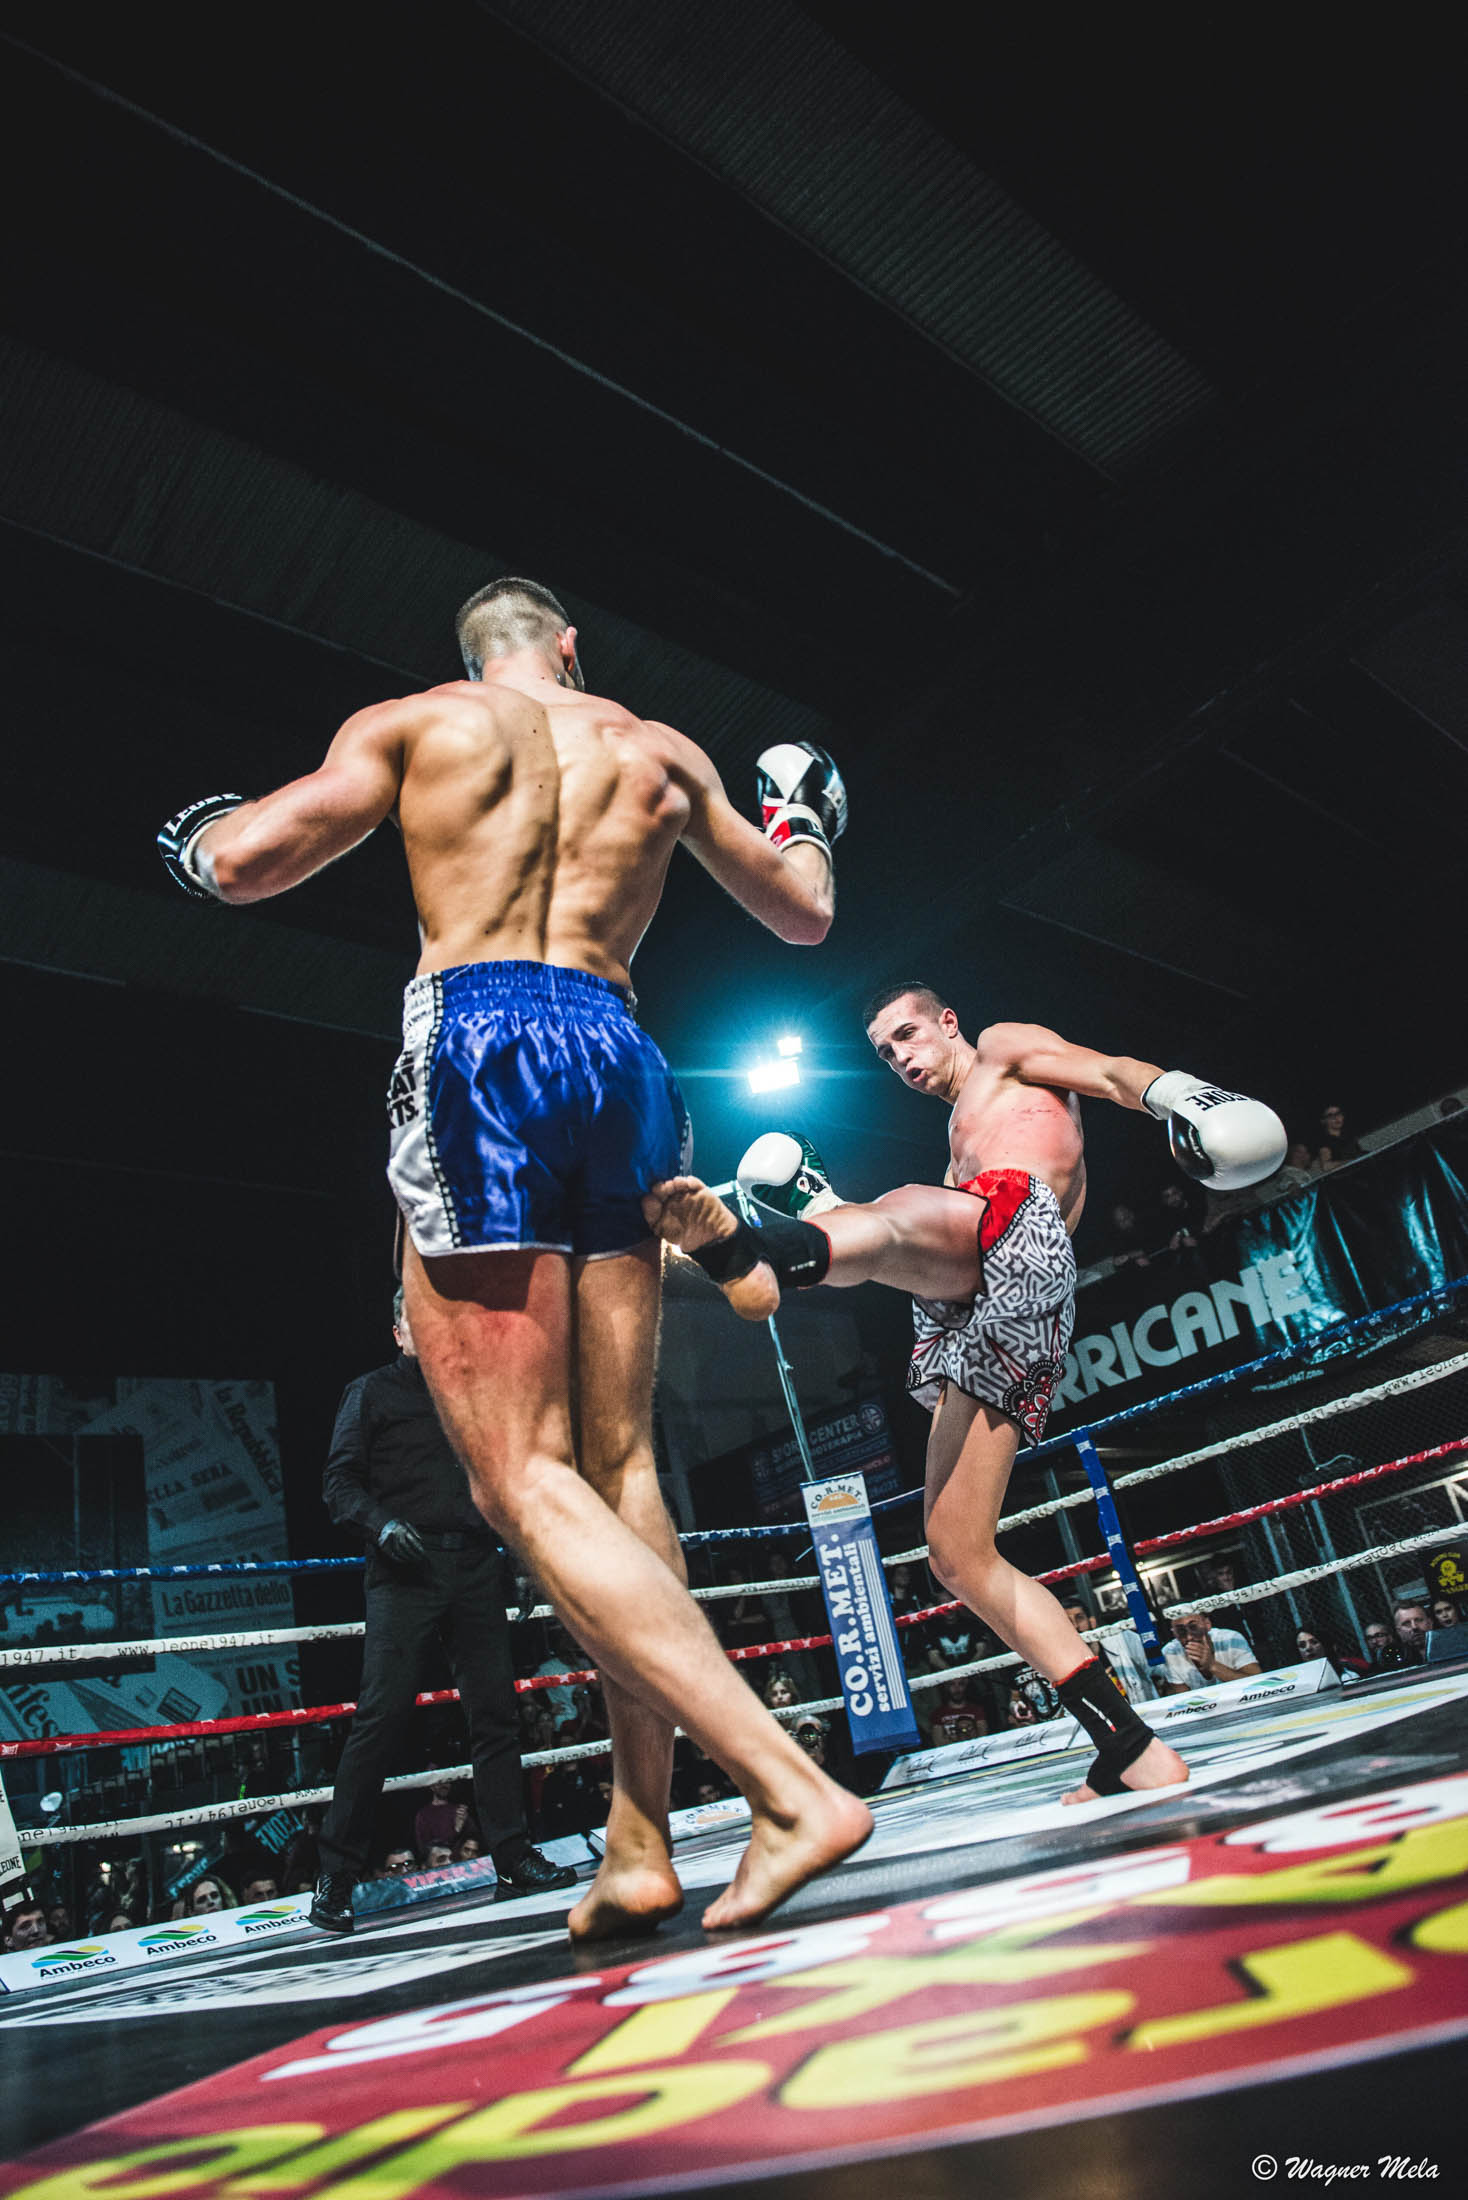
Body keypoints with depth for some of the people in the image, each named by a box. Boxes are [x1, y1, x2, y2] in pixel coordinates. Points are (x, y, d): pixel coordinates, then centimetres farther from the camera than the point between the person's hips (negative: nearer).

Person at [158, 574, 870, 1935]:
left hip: (475, 1050, -4)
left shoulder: (412, 722, 13)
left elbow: (242, 863, 5)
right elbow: (805, 916, 25)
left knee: (523, 1481, -7)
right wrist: (803, 819, 46)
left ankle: (792, 1792, -16)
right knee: (619, 1469, 8)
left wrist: (198, 831, 29)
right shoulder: (658, 751, 21)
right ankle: (638, 1847, 10)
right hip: (618, 1060, 5)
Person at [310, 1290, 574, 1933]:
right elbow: (339, 1479, 0)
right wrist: (381, 1522, -18)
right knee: (381, 1716, -8)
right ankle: (337, 1874, 3)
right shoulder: (372, 1392, 8)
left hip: (474, 1566, 4)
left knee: (495, 1711, 5)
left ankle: (512, 1855, 14)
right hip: (405, 1571, -4)